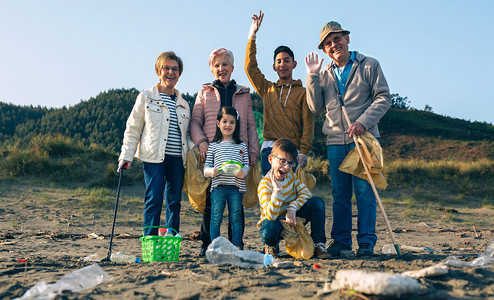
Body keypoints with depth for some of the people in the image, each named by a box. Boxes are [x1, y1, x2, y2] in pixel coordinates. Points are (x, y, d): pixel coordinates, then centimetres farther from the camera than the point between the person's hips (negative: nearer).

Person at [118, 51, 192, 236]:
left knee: (174, 202, 5)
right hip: (154, 157, -4)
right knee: (154, 200, -9)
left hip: (177, 158, 4)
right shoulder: (146, 97, 6)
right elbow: (133, 128, 5)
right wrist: (126, 155, -2)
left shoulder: (183, 104, 18)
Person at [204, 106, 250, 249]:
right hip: (218, 187, 0)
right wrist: (211, 171, -14)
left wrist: (243, 171, -12)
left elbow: (246, 164, 9)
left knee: (236, 218, 7)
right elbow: (206, 166, 7)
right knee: (216, 218, 2)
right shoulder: (213, 146, 8)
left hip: (236, 187, 1)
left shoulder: (242, 146, 10)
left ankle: (237, 246, 15)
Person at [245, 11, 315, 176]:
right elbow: (250, 67, 12)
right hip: (270, 149, 2)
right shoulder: (267, 89, 18)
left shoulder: (303, 92, 10)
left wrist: (304, 152, -8)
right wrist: (252, 35, 10)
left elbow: (308, 124, 3)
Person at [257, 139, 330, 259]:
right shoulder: (265, 184, -25)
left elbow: (306, 193, -9)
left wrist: (292, 208, -27)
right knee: (270, 227, -42)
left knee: (317, 202, -17)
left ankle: (318, 244, -7)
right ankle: (271, 245, -3)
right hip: (276, 222, -5)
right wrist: (277, 190, -47)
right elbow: (271, 216, -34)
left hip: (291, 220, 5)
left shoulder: (291, 174, -4)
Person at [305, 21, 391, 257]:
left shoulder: (369, 66, 4)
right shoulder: (324, 74, 15)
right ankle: (340, 240, 17)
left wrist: (363, 122, -13)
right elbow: (316, 107, 7)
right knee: (339, 194, 7)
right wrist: (312, 77, -1)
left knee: (364, 191, -4)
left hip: (363, 138, -3)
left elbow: (383, 98, -1)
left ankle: (366, 241, 5)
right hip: (335, 142, 4)